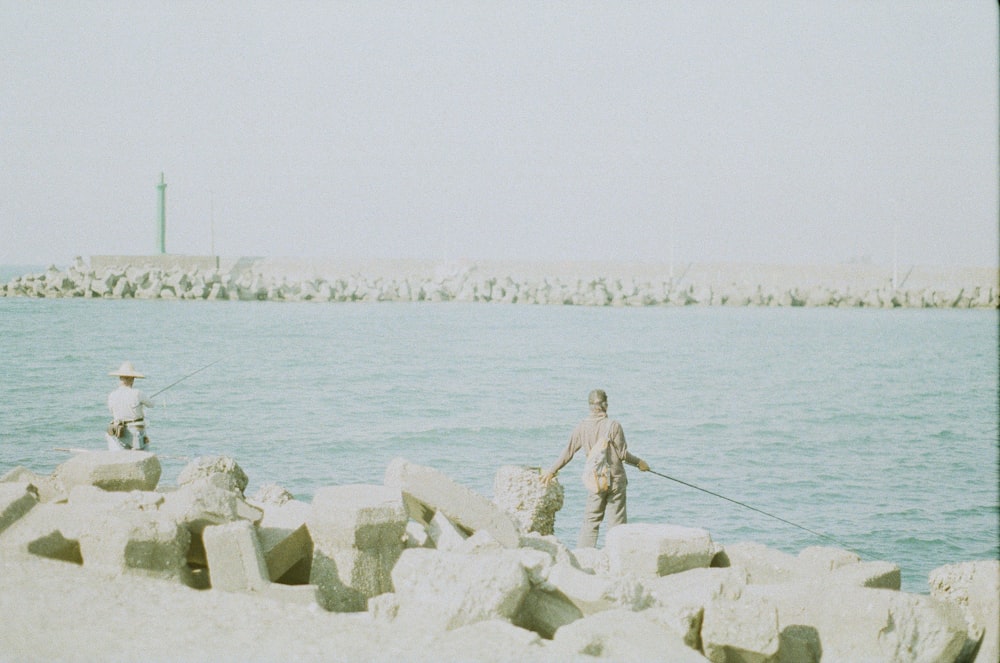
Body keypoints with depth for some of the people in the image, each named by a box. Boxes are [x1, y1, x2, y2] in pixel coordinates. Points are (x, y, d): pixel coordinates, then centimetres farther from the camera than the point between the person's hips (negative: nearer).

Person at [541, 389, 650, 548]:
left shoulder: (582, 427, -1)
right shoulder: (613, 426, -11)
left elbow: (568, 452, 4)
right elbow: (623, 454, -7)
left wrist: (552, 471, 14)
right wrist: (638, 463, 10)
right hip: (615, 479, -3)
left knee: (591, 520, 9)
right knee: (617, 521, 3)